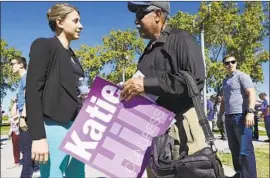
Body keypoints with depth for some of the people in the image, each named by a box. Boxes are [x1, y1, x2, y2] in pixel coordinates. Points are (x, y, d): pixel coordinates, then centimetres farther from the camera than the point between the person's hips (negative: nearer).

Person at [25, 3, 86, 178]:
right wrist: (38, 137, -19)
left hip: (77, 126, 7)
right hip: (55, 126, -7)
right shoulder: (43, 45, -2)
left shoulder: (72, 55, 19)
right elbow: (33, 91, -12)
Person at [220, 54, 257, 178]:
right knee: (234, 148, 12)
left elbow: (251, 93, -13)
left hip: (241, 116, -7)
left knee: (245, 149, -8)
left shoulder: (242, 76, -1)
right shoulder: (225, 81, 20)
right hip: (228, 118, 8)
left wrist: (250, 111, -25)